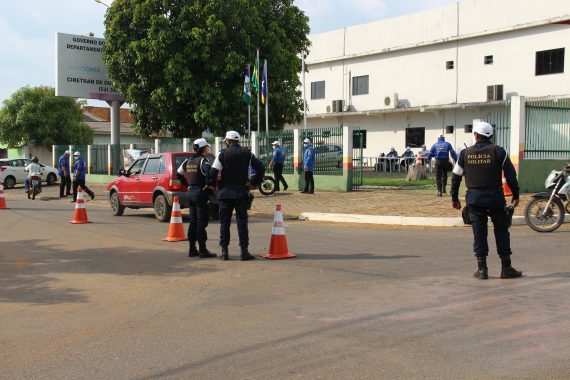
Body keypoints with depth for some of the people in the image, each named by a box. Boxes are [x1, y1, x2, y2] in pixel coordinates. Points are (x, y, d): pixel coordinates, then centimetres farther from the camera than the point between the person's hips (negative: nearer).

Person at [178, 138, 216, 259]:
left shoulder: (189, 160, 10)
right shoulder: (203, 160, -13)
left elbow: (180, 172, 19)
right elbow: (209, 172, -30)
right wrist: (209, 185, -16)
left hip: (191, 191, 8)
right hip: (201, 193, -8)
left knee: (193, 222, 12)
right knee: (201, 222, -4)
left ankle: (192, 249, 16)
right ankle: (202, 250, -1)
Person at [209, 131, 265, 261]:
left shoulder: (223, 154, -3)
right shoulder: (247, 154, 5)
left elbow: (213, 171, -12)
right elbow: (261, 168, 2)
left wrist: (211, 185, 2)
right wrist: (253, 183, 7)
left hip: (225, 192, -1)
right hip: (242, 192, 1)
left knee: (224, 222, 6)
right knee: (242, 221, 3)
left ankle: (224, 251, 6)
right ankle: (244, 251, 0)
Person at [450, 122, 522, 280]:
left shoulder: (465, 153, 3)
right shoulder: (499, 151, -2)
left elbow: (455, 177, 6)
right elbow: (511, 175, -3)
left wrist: (454, 198, 16)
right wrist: (515, 196, 6)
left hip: (474, 198, 1)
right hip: (495, 197, -1)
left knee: (479, 232, 7)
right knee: (501, 231, 8)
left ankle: (482, 269, 7)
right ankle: (506, 268, 10)